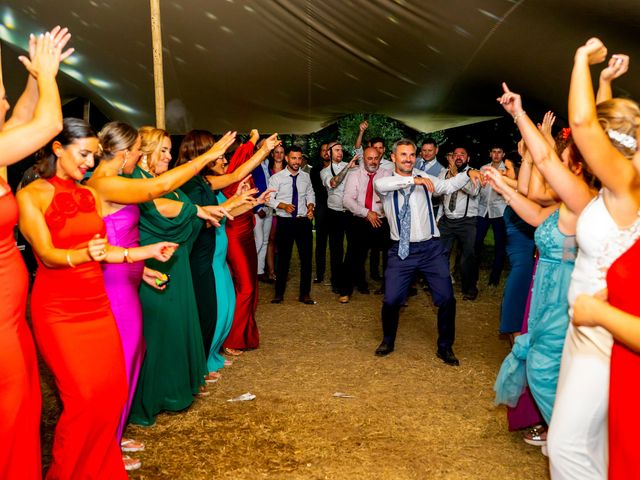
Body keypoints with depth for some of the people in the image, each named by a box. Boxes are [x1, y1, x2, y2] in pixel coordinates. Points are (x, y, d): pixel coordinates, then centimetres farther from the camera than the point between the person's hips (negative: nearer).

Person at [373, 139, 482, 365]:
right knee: (391, 300, -2)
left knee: (447, 298, 2)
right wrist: (413, 180, -32)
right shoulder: (387, 182, -2)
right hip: (401, 250, -2)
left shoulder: (423, 178, 8)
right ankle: (388, 341, 27)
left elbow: (449, 185, 7)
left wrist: (468, 173, -11)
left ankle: (445, 347, 22)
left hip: (431, 248, 2)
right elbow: (380, 184, -25)